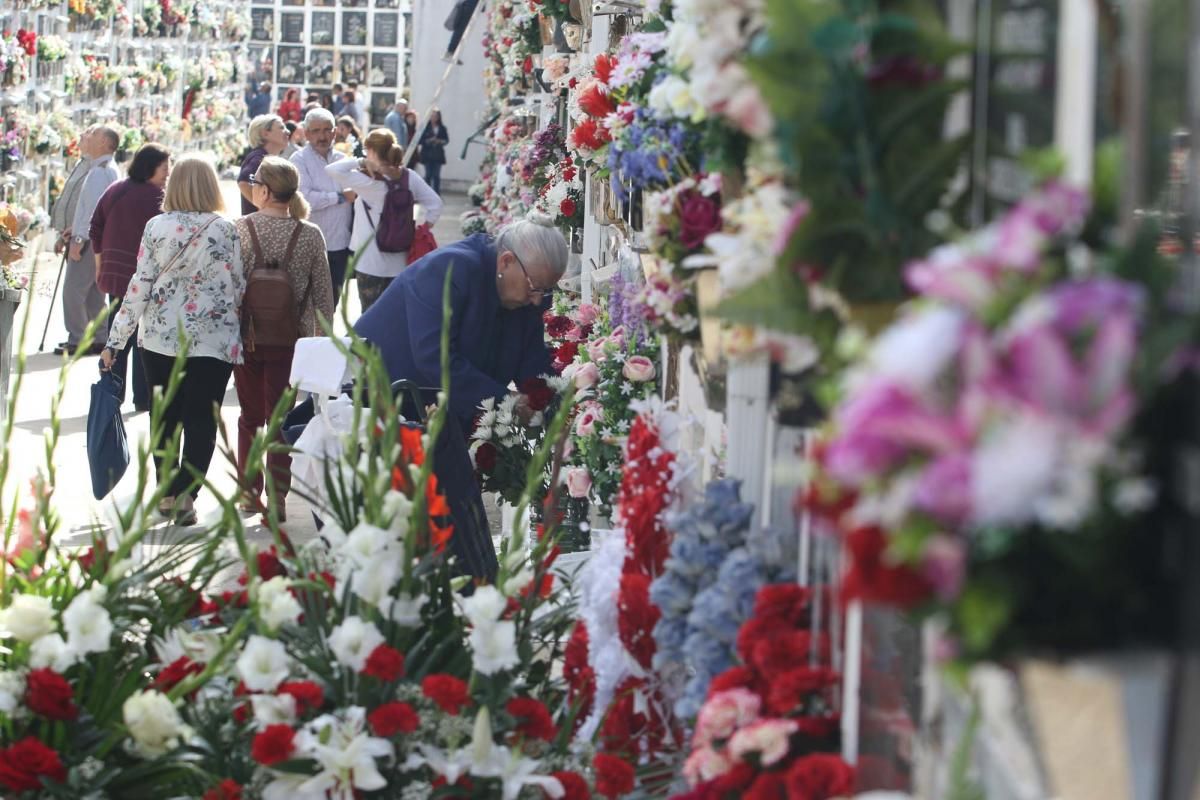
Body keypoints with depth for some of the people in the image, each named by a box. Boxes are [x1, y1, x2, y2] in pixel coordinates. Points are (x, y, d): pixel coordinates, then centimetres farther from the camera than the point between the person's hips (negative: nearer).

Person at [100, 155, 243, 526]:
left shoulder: (156, 227, -3)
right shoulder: (225, 231, -6)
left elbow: (140, 286, -3)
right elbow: (237, 287, -2)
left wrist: (116, 340, 1)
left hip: (161, 337, 2)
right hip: (213, 339, -2)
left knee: (165, 414, 15)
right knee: (201, 419, 3)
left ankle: (166, 492, 22)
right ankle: (186, 493, -6)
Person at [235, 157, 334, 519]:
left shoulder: (241, 229, -9)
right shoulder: (310, 235, -5)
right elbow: (322, 293, -1)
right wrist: (321, 335, 10)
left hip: (247, 338, 0)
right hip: (289, 339, 0)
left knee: (250, 416, 15)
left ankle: (249, 492, 21)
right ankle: (277, 498, 2)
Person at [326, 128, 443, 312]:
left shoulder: (370, 181, -18)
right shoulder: (409, 177, -1)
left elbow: (332, 170, -25)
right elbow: (435, 204, 1)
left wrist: (360, 162, -13)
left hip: (371, 262, -6)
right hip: (400, 261, 6)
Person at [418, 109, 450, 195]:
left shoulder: (442, 128, 3)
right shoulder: (425, 127, -4)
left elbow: (446, 139, 8)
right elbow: (421, 140, -5)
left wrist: (440, 141, -11)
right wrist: (428, 141, -20)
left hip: (438, 155, 2)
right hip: (428, 154, -2)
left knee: (437, 175, 2)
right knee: (428, 175, 2)